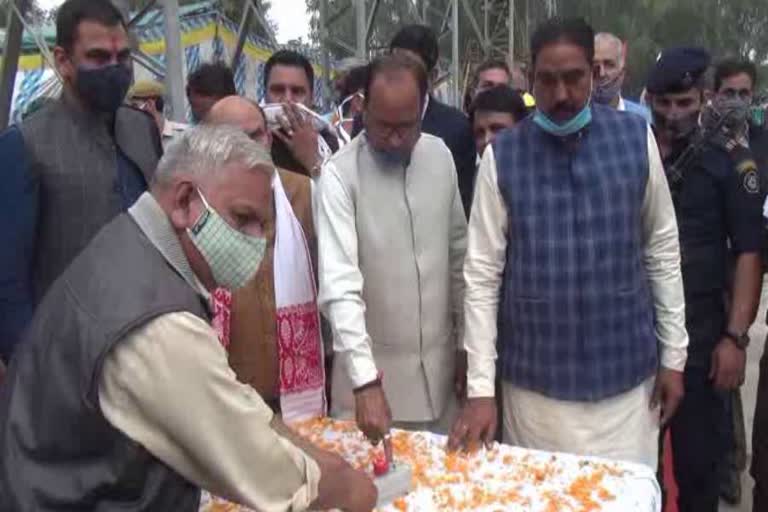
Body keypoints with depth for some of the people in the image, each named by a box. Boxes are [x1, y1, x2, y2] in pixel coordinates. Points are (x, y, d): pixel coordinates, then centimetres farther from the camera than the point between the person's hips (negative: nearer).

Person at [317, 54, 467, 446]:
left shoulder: (440, 157, -1)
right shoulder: (341, 175, -16)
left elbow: (459, 255, 7)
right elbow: (339, 285, -23)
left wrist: (466, 344, 9)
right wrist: (365, 381, -32)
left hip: (439, 366, 4)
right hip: (371, 369, -4)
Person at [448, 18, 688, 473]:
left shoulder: (637, 138, -2)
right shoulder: (502, 156, -6)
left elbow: (663, 249, 5)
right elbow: (482, 273, -5)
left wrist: (673, 353, 5)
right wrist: (481, 386, -8)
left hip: (625, 372, 1)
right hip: (535, 380, -1)